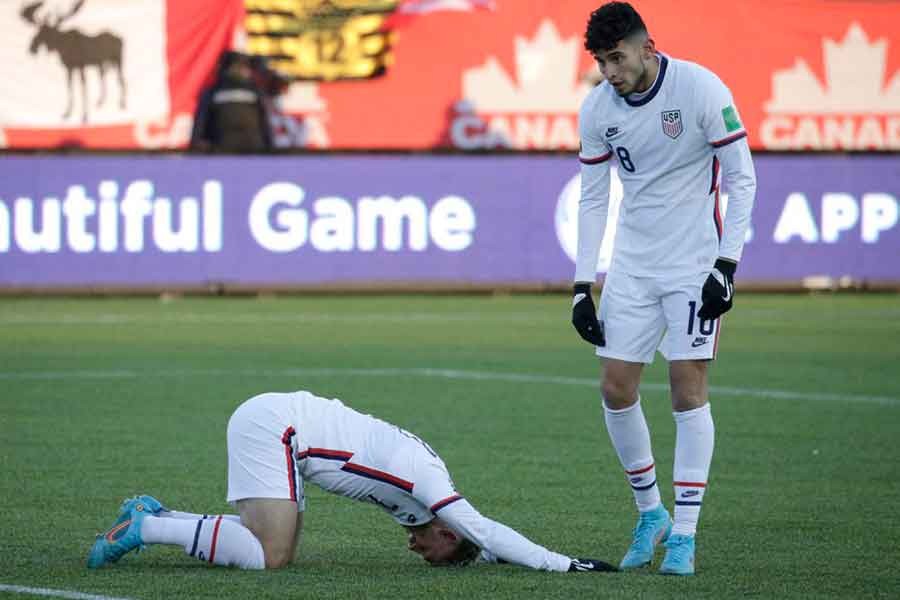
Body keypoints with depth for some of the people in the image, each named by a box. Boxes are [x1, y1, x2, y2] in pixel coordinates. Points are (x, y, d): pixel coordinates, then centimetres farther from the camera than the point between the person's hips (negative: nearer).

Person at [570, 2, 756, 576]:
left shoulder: (701, 89, -15)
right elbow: (593, 198, 7)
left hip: (694, 264, -4)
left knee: (689, 388, -8)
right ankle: (650, 512, 18)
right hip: (633, 266, 4)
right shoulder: (597, 109, -1)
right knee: (616, 389, 0)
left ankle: (684, 533, -2)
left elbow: (741, 177, -9)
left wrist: (727, 264, -15)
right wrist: (582, 286, 2)